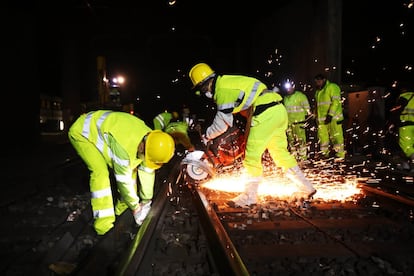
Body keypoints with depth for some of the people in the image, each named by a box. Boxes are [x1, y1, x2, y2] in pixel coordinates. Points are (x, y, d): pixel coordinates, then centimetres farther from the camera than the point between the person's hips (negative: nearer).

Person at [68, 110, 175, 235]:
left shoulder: (150, 139, -17)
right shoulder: (124, 148, -41)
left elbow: (147, 172, -6)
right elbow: (123, 179, -29)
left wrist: (146, 200, 0)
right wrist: (135, 206, -16)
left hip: (102, 130, 8)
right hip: (81, 132, -8)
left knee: (130, 166, -2)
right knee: (100, 171, -24)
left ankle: (123, 205, 9)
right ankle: (103, 220, -18)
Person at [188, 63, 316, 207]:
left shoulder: (222, 90, -9)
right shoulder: (228, 81, 21)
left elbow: (222, 124, -6)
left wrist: (205, 137, 9)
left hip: (266, 114, -10)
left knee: (252, 156, -3)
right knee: (281, 153, 17)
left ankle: (250, 196, 6)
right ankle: (307, 187, 24)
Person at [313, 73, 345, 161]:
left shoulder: (332, 87, -4)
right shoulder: (318, 91, 21)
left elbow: (336, 102, -14)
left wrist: (330, 114, -21)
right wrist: (316, 116, 18)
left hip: (333, 118, -8)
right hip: (321, 119, 8)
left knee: (336, 136, -7)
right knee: (322, 137, 9)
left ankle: (340, 156, -3)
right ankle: (325, 155, 20)